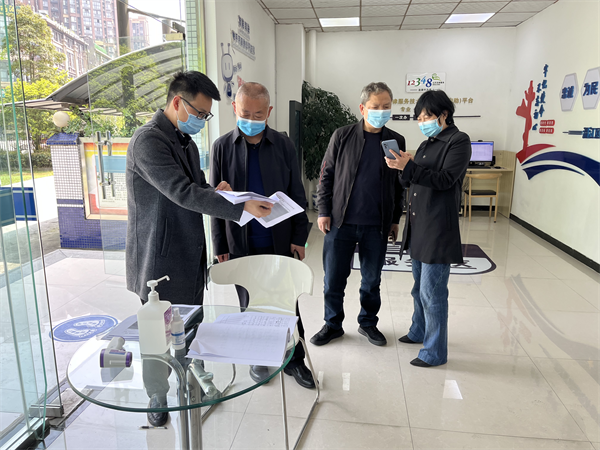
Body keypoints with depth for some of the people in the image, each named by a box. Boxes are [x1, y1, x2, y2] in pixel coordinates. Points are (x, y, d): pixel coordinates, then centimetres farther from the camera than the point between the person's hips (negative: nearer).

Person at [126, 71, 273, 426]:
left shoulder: (187, 141, 12)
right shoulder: (148, 140, -18)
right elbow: (182, 192, -27)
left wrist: (214, 191, -2)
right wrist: (241, 208, -28)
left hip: (191, 256, 8)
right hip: (161, 260, -8)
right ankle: (158, 399, 28)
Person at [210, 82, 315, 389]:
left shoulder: (283, 145, 0)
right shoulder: (223, 147, -1)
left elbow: (296, 194, 3)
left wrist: (299, 236, -2)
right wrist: (219, 245, -1)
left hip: (280, 241, 0)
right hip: (241, 243, 0)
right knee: (250, 304, 13)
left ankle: (294, 360, 26)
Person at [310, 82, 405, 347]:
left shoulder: (396, 141, 5)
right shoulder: (342, 136, 0)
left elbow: (399, 185, 11)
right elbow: (326, 175, 3)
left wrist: (395, 220, 10)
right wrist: (323, 211, -2)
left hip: (377, 226, 2)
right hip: (341, 222, -1)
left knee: (372, 280, 13)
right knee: (333, 279, 6)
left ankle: (368, 323, 33)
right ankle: (333, 325, 26)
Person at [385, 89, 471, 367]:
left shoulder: (458, 141, -7)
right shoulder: (427, 144, 16)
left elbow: (445, 179, -18)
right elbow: (411, 181, 14)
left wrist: (409, 166, -26)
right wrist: (402, 168, -7)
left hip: (438, 227, -9)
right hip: (418, 225, 9)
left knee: (432, 291, -4)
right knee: (419, 286, 21)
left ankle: (436, 351, 10)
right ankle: (419, 331, 40)